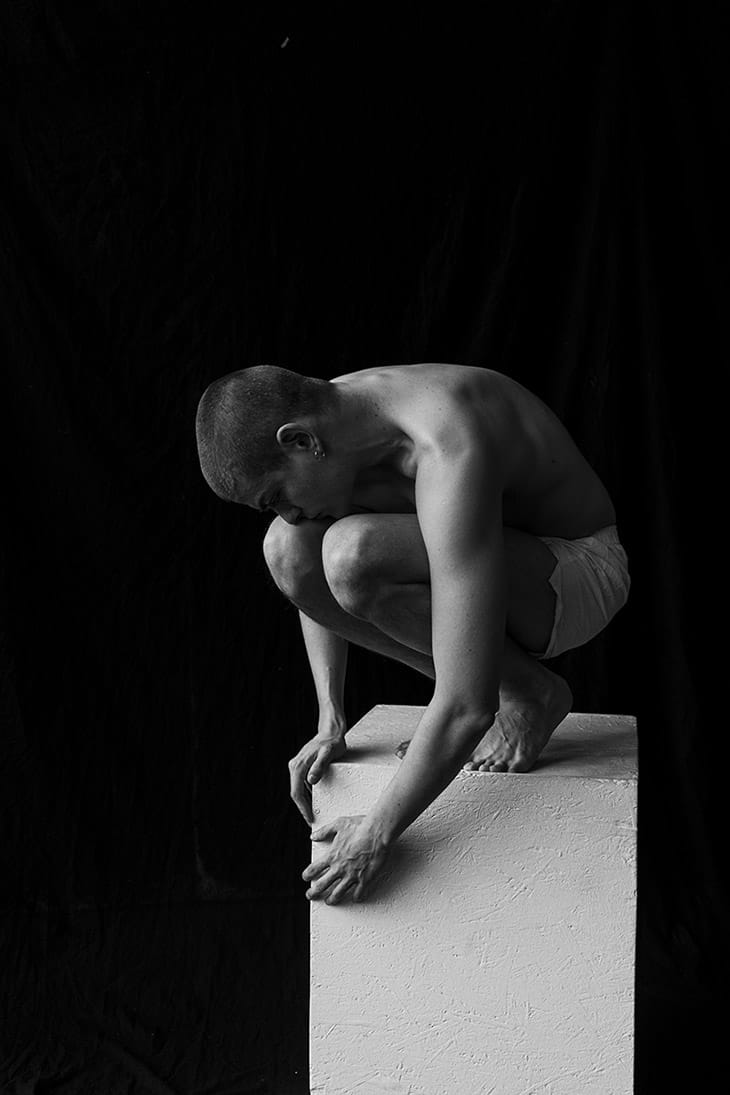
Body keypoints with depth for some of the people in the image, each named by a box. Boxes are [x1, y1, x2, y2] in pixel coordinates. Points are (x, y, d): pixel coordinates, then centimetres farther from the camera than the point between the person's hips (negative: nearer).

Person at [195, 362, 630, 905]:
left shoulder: (448, 458, -37)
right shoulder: (329, 413, -11)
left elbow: (468, 710, -37)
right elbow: (311, 582, 9)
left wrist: (375, 833, -25)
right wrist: (331, 725, 1)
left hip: (580, 573, -8)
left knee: (353, 553, -32)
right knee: (289, 551, -12)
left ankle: (532, 695, -8)